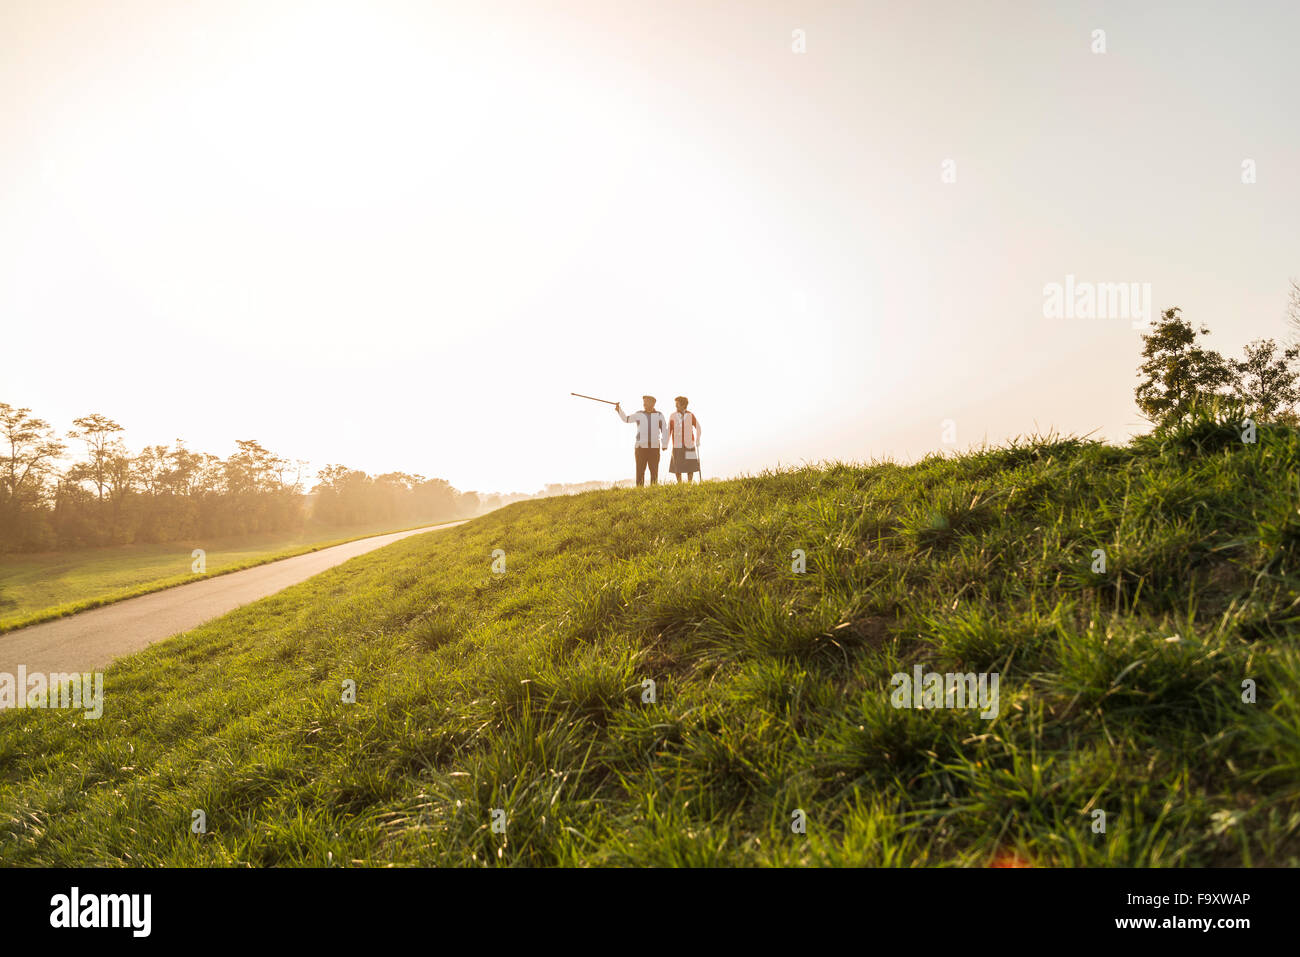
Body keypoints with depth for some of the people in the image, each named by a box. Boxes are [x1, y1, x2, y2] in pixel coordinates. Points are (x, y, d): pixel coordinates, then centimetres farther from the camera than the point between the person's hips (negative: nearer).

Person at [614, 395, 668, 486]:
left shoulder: (659, 415, 6)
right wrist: (619, 410, 0)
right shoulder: (639, 414, 6)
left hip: (654, 447, 0)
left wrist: (664, 444, 0)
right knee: (640, 471, -3)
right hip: (641, 447, 0)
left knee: (654, 471, 3)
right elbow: (626, 419, 15)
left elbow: (664, 430, 6)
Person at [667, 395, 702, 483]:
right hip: (677, 446, 0)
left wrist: (697, 440, 6)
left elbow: (698, 428, 11)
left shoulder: (690, 415, 1)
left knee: (690, 466, 0)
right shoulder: (673, 416, 2)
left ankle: (689, 483, 9)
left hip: (689, 445, 0)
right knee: (677, 467, 0)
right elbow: (669, 430, 4)